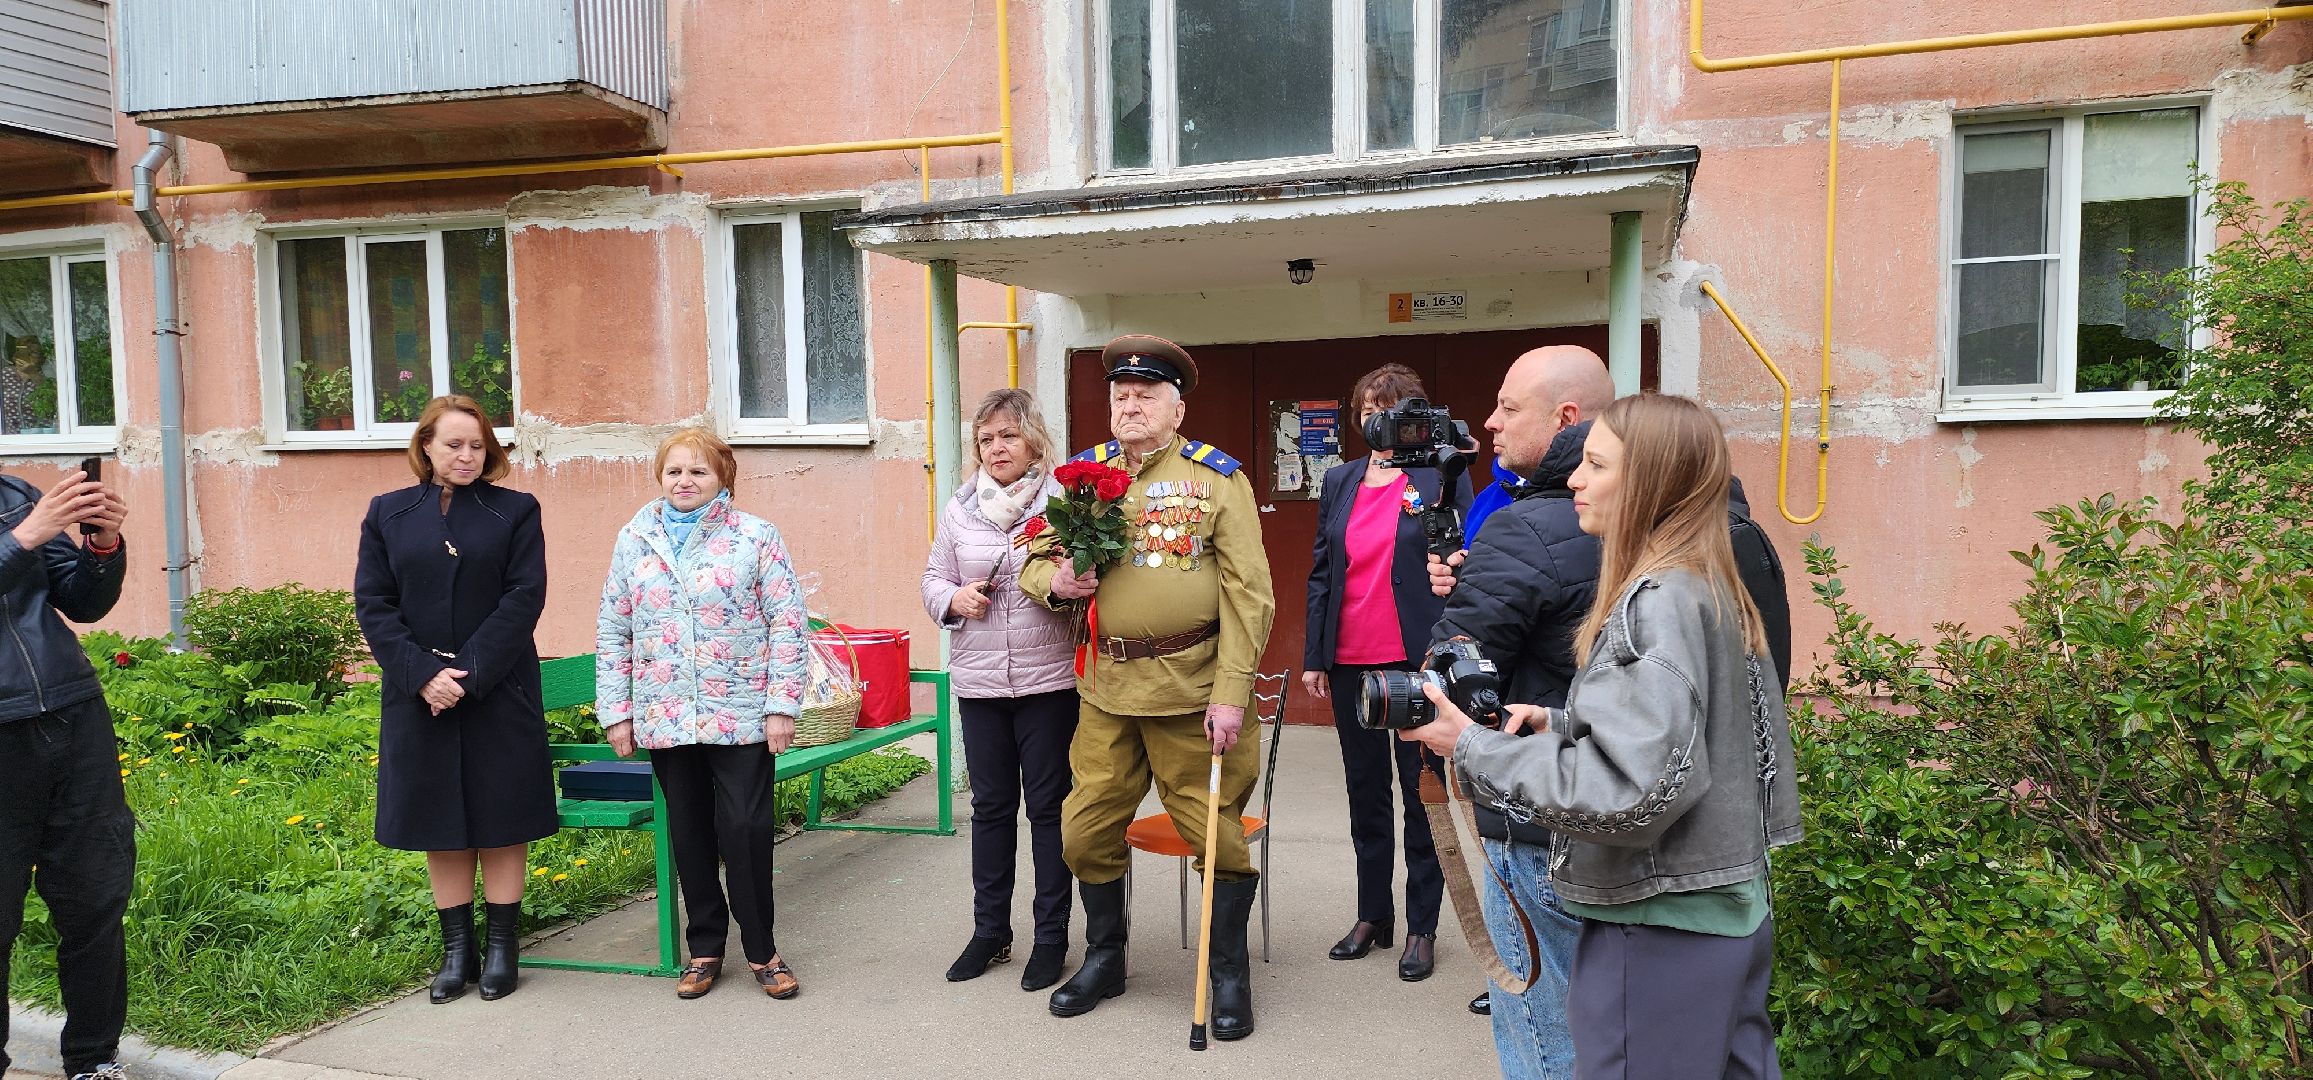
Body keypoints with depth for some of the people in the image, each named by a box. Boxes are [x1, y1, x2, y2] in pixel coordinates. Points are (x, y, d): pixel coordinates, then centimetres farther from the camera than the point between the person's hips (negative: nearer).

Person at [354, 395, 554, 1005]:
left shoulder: (515, 512, 1)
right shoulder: (387, 514, 7)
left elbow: (524, 598, -8)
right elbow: (372, 605, 1)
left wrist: (468, 675, -16)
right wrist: (424, 674, -13)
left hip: (498, 694, -2)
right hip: (419, 696, 2)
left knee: (501, 823, 4)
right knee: (440, 824, 9)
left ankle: (501, 948, 16)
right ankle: (456, 950, 21)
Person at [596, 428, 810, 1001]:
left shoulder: (756, 538, -3)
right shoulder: (634, 540, 7)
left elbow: (787, 623, -5)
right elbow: (612, 632, 9)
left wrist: (782, 705, -10)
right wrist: (615, 711, 5)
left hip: (740, 715, -3)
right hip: (665, 718, 3)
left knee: (747, 829, -4)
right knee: (689, 834, 11)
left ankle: (761, 950, 12)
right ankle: (705, 948, 25)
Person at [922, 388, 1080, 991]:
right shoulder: (959, 509, 8)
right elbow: (933, 580, 14)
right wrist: (954, 598, -7)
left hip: (1049, 680, -3)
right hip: (979, 682, 4)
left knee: (1048, 806, 5)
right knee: (991, 806, 13)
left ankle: (1051, 936, 18)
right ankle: (989, 931, 28)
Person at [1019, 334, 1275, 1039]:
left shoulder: (1217, 478, -3)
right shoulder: (1085, 474, 9)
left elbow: (1247, 594, -8)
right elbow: (1037, 557, 18)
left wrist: (1231, 693, -15)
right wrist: (1053, 581, -7)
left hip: (1191, 688, -4)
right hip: (1105, 688, 4)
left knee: (1217, 833, 4)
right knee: (1087, 830, 12)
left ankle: (1230, 973, 25)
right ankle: (1104, 958, 35)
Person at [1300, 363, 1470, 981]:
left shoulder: (1441, 476, -4)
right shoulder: (1340, 482, 9)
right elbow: (1320, 572, 11)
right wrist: (1314, 657, 8)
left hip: (1416, 659, -5)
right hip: (1350, 663, 5)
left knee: (1421, 792, 5)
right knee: (1364, 792, 14)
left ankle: (1422, 927, 18)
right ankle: (1372, 916, 29)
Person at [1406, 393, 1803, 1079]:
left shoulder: (1657, 603, -20)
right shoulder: (1712, 590, 8)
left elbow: (1628, 792, -28)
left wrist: (1475, 750, -20)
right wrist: (1561, 723, 6)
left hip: (1658, 931, -9)